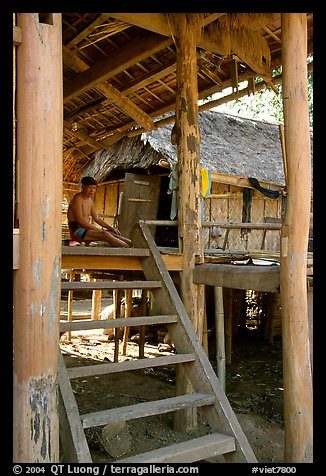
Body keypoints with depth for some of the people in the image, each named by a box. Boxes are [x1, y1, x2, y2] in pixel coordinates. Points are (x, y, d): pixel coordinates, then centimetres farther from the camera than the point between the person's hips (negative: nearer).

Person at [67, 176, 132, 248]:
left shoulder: (89, 200, 17)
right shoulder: (77, 199, -11)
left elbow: (97, 218, 19)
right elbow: (79, 220, -20)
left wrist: (111, 228, 7)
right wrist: (96, 229, -22)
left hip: (86, 229, 9)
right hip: (77, 231, -9)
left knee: (112, 233, -7)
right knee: (104, 234, -26)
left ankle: (131, 244, -9)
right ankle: (127, 247, -27)